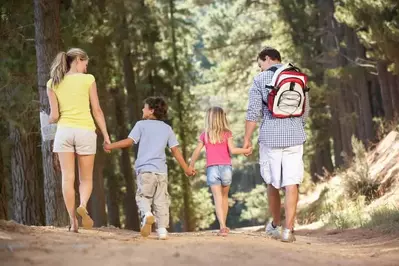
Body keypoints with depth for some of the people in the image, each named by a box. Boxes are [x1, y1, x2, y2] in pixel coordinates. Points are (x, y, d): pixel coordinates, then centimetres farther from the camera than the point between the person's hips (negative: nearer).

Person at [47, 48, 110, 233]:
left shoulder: (53, 84, 6)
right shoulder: (88, 79, 0)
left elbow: (54, 116, 3)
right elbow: (97, 110, -1)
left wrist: (49, 121, 26)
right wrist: (106, 135, 4)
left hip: (64, 131, 1)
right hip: (85, 131, -1)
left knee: (68, 178, 2)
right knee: (86, 179, 8)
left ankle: (73, 222, -5)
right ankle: (82, 206, -22)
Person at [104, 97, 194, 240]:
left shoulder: (141, 125, 2)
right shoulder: (167, 128, 13)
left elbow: (129, 141, -6)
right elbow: (175, 150, 11)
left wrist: (110, 146, 5)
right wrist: (186, 168, 17)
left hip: (145, 169, -3)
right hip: (161, 170, 3)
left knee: (143, 196, 5)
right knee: (161, 200, 7)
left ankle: (146, 214, -26)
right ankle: (162, 229, 2)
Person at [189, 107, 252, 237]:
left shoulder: (204, 135, 8)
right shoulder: (227, 133, 3)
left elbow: (196, 152, 7)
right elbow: (232, 150, -7)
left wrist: (191, 166, 20)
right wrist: (246, 150, 7)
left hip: (212, 168, 0)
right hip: (226, 167, 0)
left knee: (218, 198, -7)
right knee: (224, 196, 17)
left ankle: (222, 226, -22)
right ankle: (223, 225, 24)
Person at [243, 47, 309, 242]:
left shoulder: (260, 79, -1)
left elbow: (253, 112, -6)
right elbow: (305, 109, 15)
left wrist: (247, 139, 0)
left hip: (270, 137, -2)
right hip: (295, 137, 2)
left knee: (273, 183, 14)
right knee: (291, 184, -1)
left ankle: (275, 225, 28)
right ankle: (288, 230, -9)